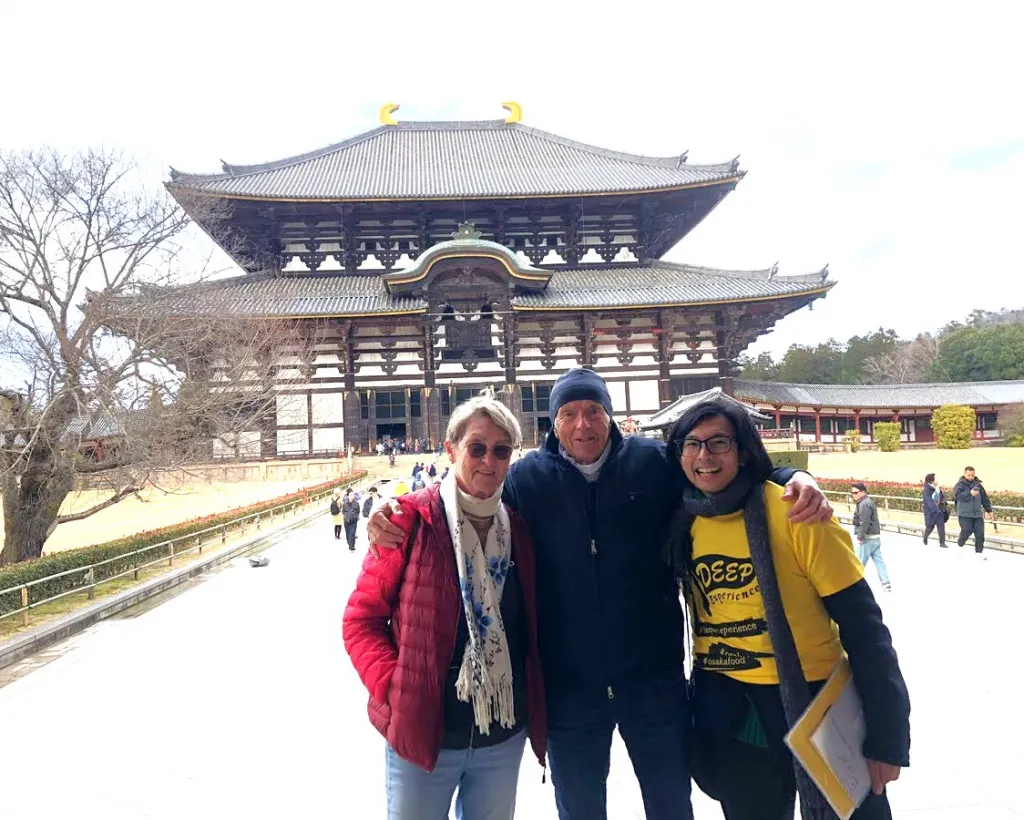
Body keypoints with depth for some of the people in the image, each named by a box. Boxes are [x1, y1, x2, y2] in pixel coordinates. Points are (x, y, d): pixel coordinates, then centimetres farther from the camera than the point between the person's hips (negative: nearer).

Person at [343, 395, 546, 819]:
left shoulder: (518, 528, 0)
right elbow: (362, 619, -8)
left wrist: (535, 709, 3)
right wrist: (395, 691, -17)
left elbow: (530, 629, 10)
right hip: (422, 733, -4)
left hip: (504, 737, 4)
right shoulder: (412, 518, -14)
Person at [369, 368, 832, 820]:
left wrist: (794, 481, -14)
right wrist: (397, 522, -12)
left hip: (654, 673, 0)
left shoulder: (655, 461, -5)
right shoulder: (526, 478, -5)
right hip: (568, 681, 0)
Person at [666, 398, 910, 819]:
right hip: (726, 716, 4)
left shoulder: (792, 512, -17)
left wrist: (886, 736, -12)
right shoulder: (684, 524, -3)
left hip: (813, 702, -4)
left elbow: (861, 624, -14)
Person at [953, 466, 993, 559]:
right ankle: (959, 545, 14)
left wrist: (989, 510, 17)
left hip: (977, 514, 5)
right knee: (967, 531, -13)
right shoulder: (960, 484, -5)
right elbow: (957, 495, -23)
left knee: (980, 533, 0)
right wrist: (970, 493, -36)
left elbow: (985, 499, 17)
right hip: (964, 514, -5)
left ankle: (979, 552, 9)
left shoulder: (978, 485, 9)